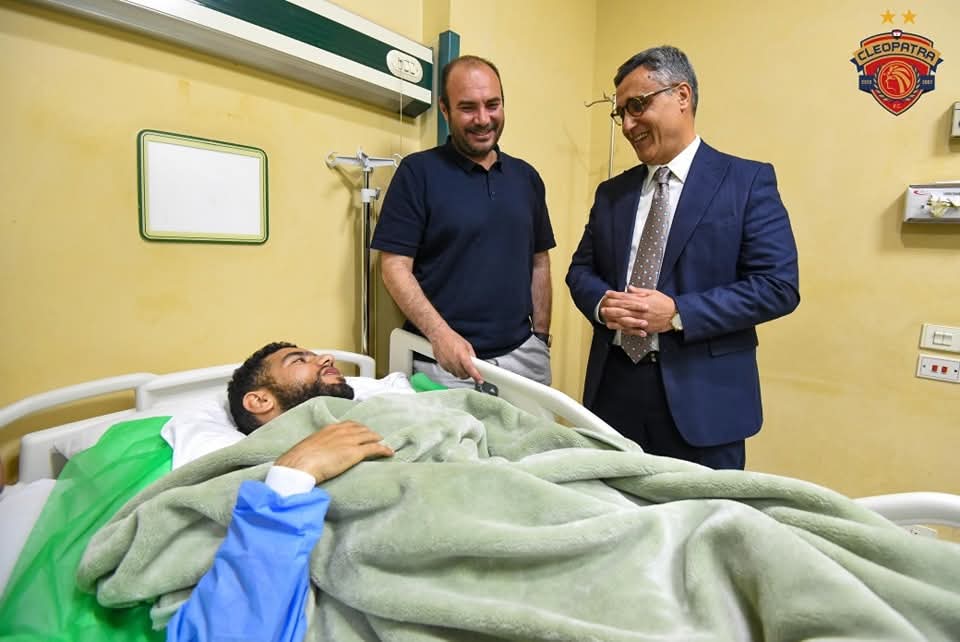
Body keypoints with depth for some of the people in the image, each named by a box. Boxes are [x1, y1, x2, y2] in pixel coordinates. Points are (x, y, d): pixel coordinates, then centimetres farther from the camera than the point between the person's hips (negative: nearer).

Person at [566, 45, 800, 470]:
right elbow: (581, 270, 13)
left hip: (700, 396, -4)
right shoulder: (611, 193, 12)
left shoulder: (748, 181, -2)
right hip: (613, 389, 4)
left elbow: (779, 285, -9)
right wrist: (602, 303, -10)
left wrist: (678, 312, -19)